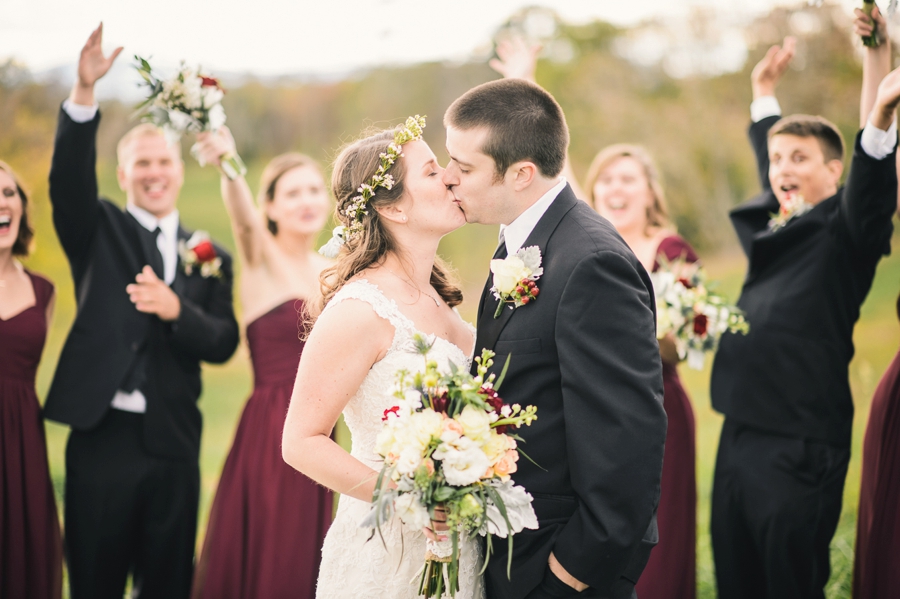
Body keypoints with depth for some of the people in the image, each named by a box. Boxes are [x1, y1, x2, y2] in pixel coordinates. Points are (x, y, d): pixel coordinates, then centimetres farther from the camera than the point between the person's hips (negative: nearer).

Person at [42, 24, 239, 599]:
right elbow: (69, 178, -13)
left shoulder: (209, 257, 10)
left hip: (173, 445, 2)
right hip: (101, 437, -1)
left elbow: (224, 342, 1)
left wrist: (176, 310, -20)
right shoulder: (100, 232, 6)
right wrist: (85, 92, -27)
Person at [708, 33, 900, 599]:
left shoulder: (844, 231, -7)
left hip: (801, 446, -8)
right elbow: (773, 174, 33)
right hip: (741, 436, 8)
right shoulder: (775, 227, 14)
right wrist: (765, 94, 40)